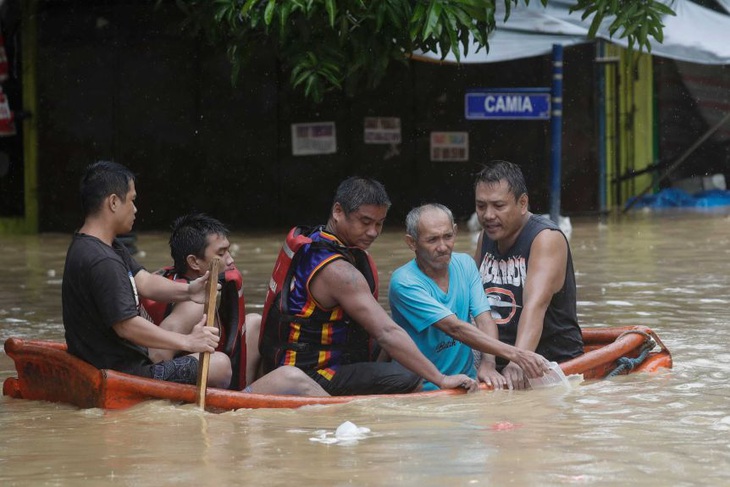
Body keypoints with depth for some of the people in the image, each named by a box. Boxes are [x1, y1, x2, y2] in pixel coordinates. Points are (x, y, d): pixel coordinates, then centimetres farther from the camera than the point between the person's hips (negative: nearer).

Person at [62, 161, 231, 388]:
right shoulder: (102, 262, -24)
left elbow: (143, 282, 8)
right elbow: (126, 325, -26)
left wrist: (187, 290, -9)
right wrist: (188, 342, -21)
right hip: (123, 373, -11)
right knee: (220, 364, -9)